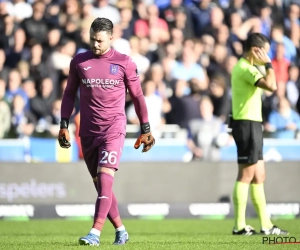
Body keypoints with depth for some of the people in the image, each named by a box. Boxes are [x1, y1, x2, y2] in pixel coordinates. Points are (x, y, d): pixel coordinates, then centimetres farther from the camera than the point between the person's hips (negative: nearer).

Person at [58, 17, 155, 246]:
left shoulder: (124, 63, -1)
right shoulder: (79, 62, 6)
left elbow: (137, 96, 7)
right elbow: (69, 93, 15)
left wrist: (145, 129, 7)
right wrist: (64, 125, 7)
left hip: (114, 128, -4)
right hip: (88, 131, 4)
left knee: (105, 177, -18)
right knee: (100, 184, 7)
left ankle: (96, 232, -24)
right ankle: (120, 230, 21)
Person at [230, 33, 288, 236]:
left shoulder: (242, 67, 18)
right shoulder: (246, 68, -14)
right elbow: (271, 86, -26)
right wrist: (268, 64, -16)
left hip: (251, 124, 11)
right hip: (248, 124, -11)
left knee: (259, 176, 11)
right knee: (246, 175, -8)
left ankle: (266, 225, 13)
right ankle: (239, 226, -6)